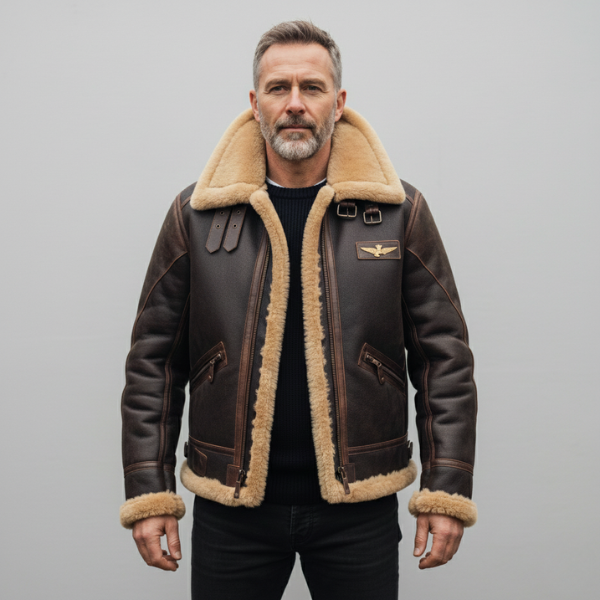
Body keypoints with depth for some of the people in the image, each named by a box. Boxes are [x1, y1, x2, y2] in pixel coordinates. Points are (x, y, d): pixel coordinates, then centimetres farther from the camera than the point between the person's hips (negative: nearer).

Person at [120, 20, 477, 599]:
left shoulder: (400, 211, 0)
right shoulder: (195, 214, 1)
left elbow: (445, 359, 0)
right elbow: (153, 362, 3)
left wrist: (446, 494, -4)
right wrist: (149, 493, 0)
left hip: (360, 507, 0)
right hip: (228, 507, 1)